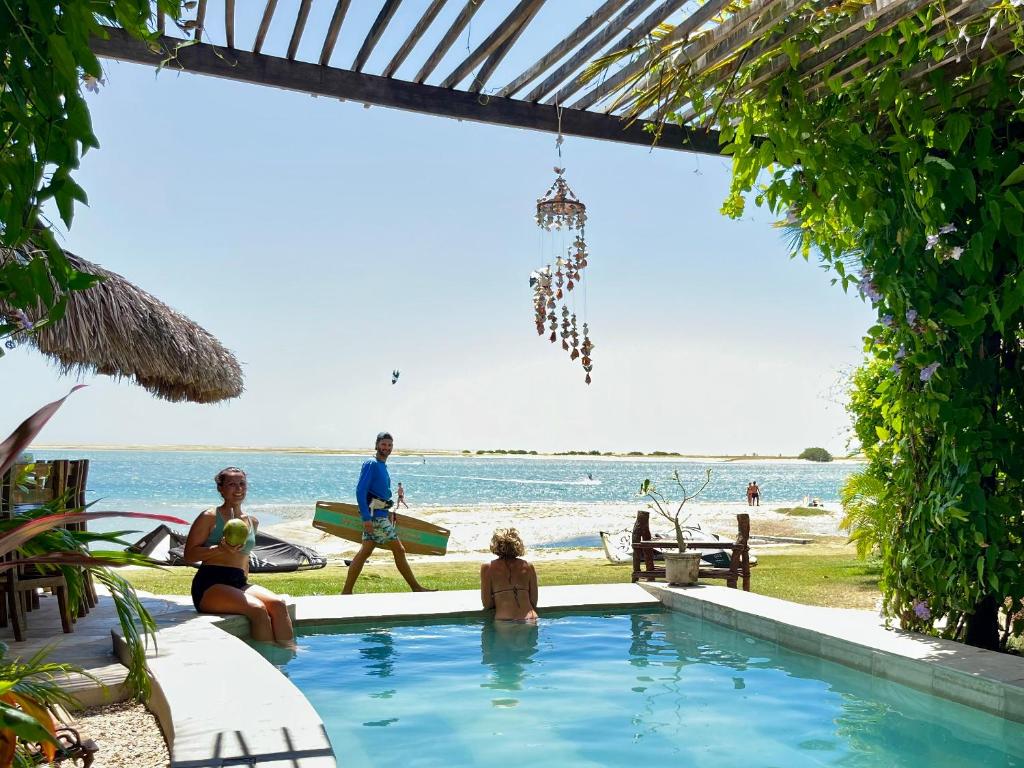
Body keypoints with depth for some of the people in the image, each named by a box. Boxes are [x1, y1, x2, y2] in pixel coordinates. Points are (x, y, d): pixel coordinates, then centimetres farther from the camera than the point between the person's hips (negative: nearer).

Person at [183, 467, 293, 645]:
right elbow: (189, 555, -6)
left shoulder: (252, 522, 17)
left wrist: (246, 580, 16)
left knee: (278, 604, -22)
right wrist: (220, 548, -19)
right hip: (209, 585, -5)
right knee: (257, 609, -29)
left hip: (239, 583, 5)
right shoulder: (209, 517, 0)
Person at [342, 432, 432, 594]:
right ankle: (416, 588, 6)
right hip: (375, 515, -9)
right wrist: (366, 517, -23)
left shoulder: (382, 465, 16)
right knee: (399, 550, -3)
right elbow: (360, 491, -18)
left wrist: (388, 512, 22)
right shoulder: (371, 464, -12)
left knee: (364, 552, 8)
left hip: (381, 514, 9)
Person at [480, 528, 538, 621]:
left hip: (504, 621, -3)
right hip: (530, 620, 3)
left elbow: (487, 604, 6)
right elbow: (534, 602, 12)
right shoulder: (528, 567, 11)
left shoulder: (487, 567, 6)